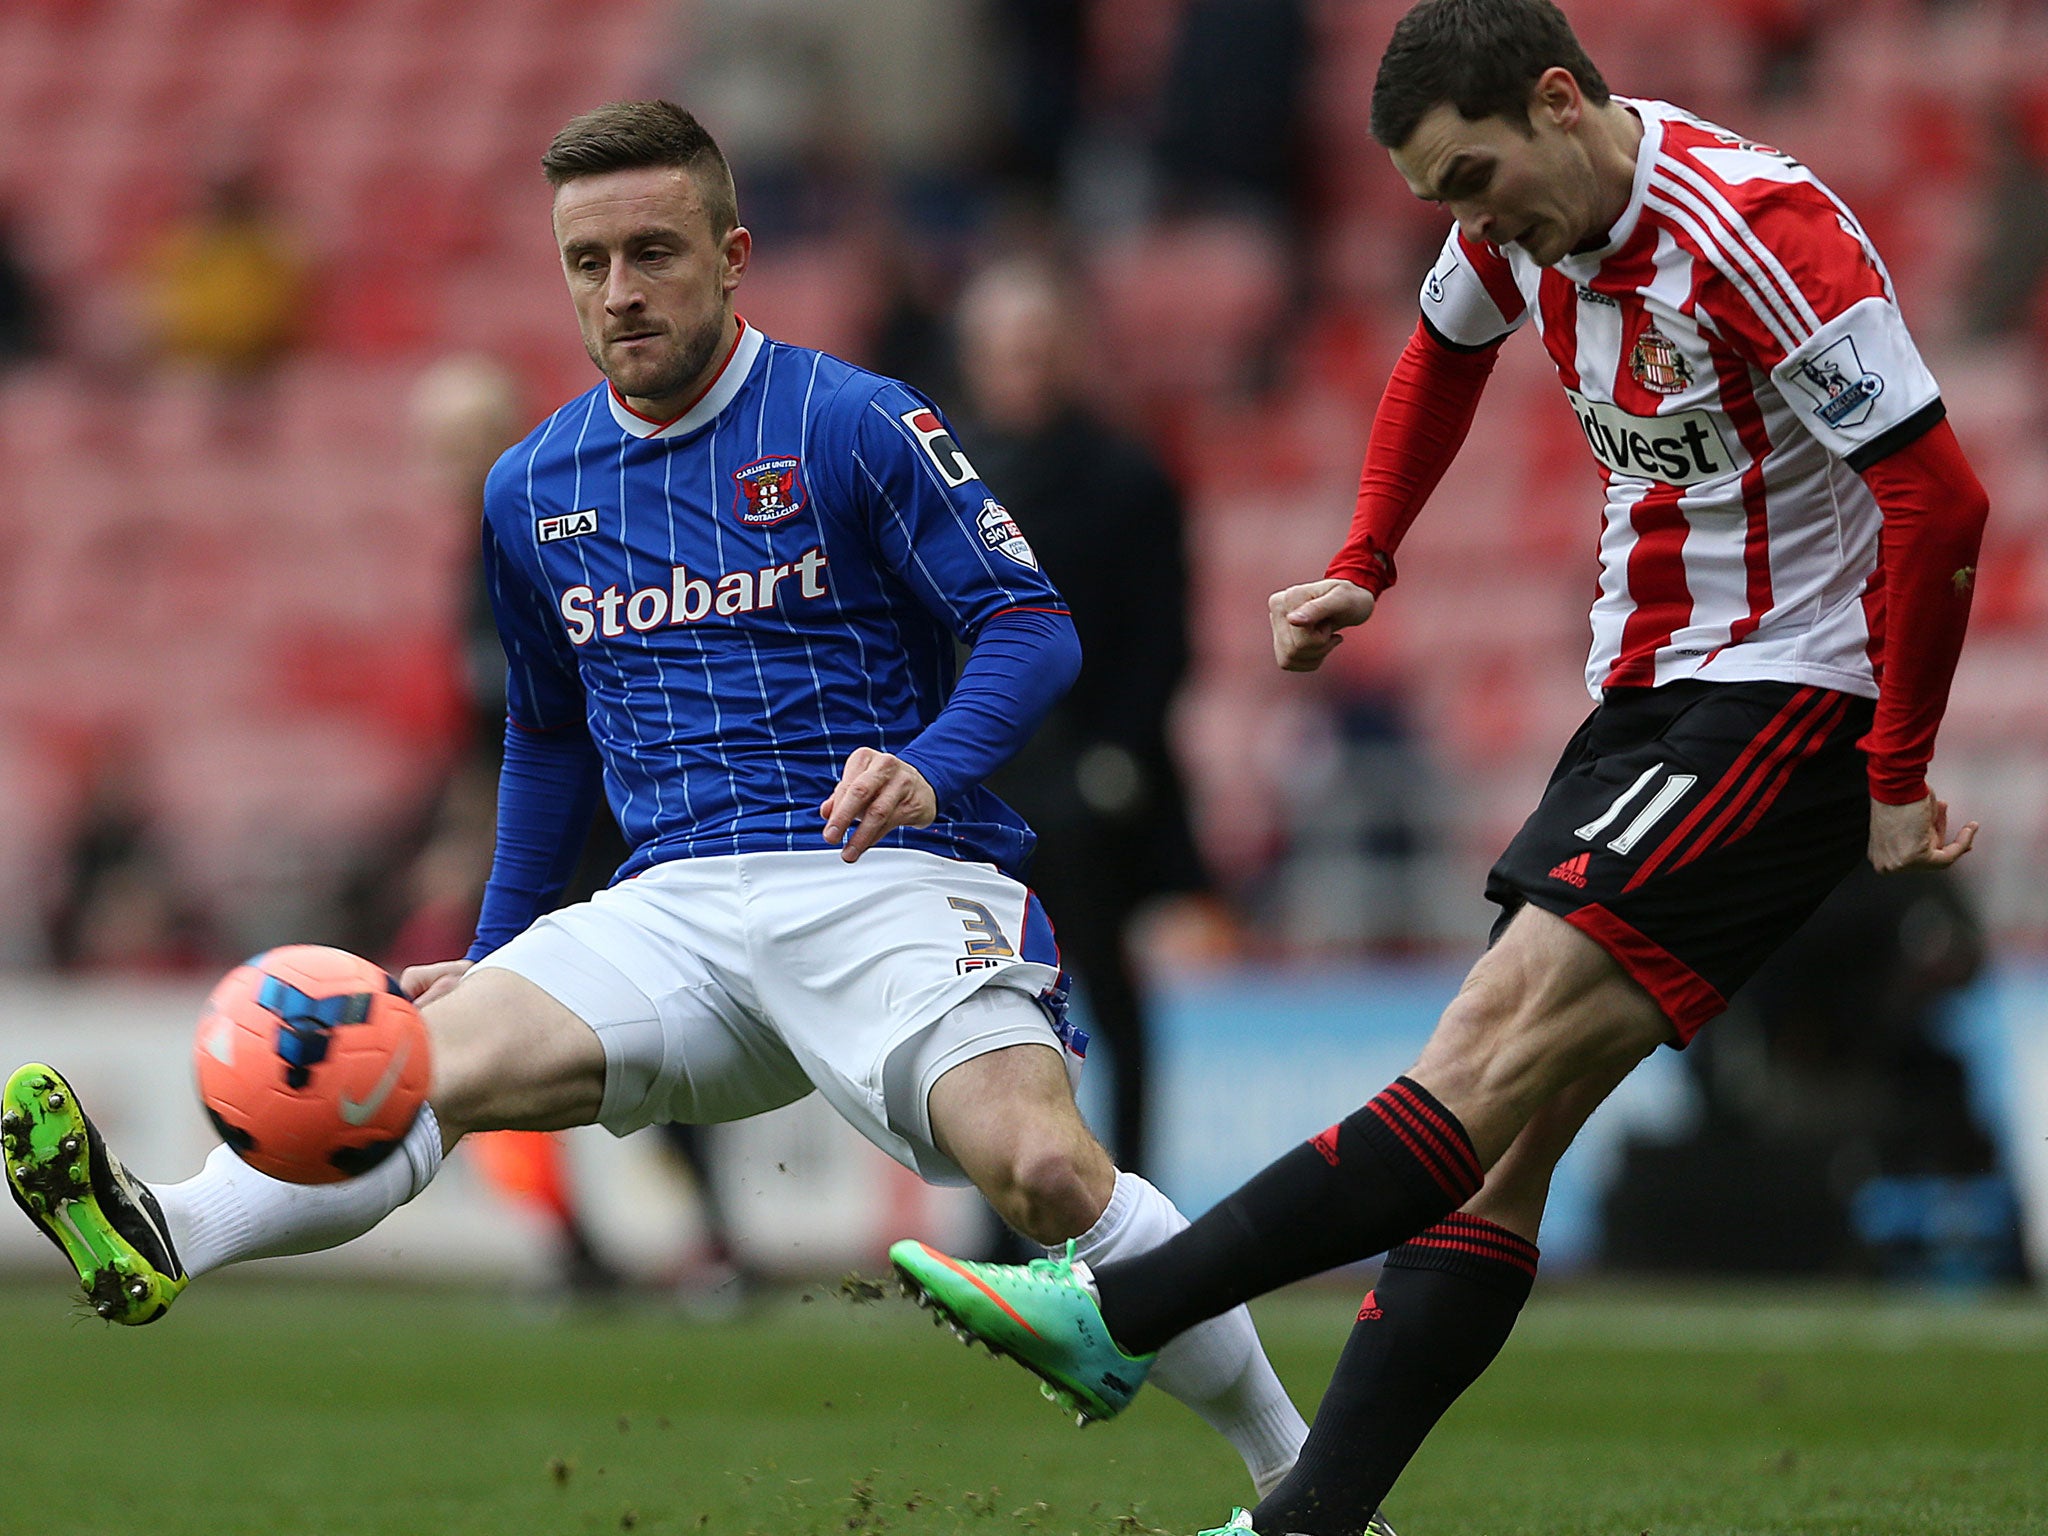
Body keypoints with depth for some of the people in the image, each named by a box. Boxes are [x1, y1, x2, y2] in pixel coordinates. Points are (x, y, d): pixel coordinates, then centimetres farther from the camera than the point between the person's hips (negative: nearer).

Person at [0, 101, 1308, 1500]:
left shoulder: (854, 425, 0)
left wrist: (929, 767, -22)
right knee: (429, 1054, -25)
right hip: (675, 907, 4)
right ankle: (168, 1241, -48)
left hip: (890, 880, -4)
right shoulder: (533, 490, 16)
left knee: (1046, 1171, -29)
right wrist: (494, 953, 26)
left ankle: (1290, 1463, -14)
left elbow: (1033, 629, -2)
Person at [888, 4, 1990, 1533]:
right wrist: (1362, 568, 20)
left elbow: (1942, 500, -22)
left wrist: (1897, 776, -19)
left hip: (1783, 708, -9)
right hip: (1645, 708, 9)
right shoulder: (1525, 227, 6)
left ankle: (1111, 1316, -25)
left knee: (1494, 1059, -19)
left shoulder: (1758, 234, -20)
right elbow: (1446, 352, 30)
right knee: (1503, 1145, 0)